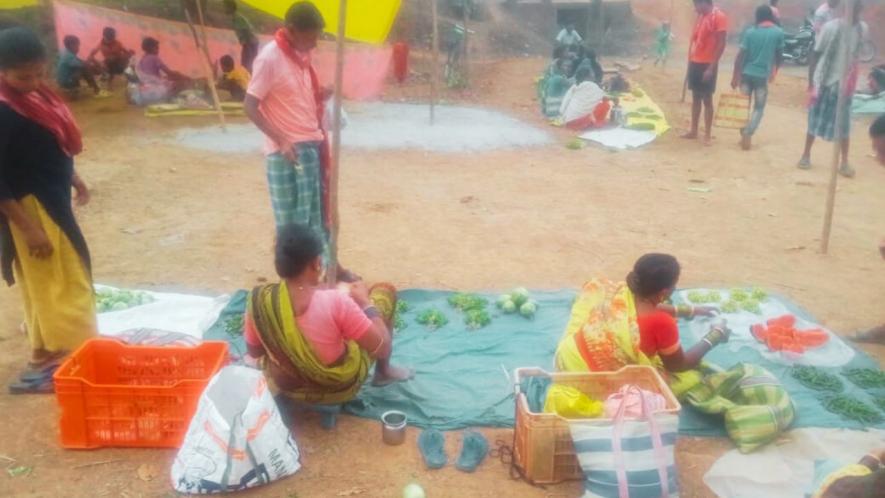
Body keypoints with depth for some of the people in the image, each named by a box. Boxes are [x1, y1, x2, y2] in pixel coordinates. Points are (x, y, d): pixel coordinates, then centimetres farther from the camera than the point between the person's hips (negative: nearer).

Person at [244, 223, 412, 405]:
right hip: (339, 388, -4)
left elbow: (254, 353, -3)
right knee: (385, 290, 9)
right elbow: (383, 348, -23)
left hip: (287, 387, 4)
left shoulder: (258, 299, -21)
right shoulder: (335, 302, -33)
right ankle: (384, 371, 26)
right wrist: (366, 303, -9)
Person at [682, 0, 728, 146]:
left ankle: (708, 134, 6)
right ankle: (693, 131, 20)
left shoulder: (719, 17, -12)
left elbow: (721, 44, -15)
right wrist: (690, 61, 13)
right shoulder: (700, 16, 11)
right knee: (695, 97, 12)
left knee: (707, 99, -1)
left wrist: (712, 67, -18)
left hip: (707, 65, -7)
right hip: (695, 63, 7)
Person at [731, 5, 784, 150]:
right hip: (763, 74, -1)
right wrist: (774, 71, 22)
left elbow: (741, 55, -5)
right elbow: (779, 55, 6)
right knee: (759, 108, 6)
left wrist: (735, 76, -2)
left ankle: (743, 135, 16)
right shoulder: (778, 32, -1)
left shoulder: (750, 32, 0)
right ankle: (747, 135, -11)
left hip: (747, 73, 1)